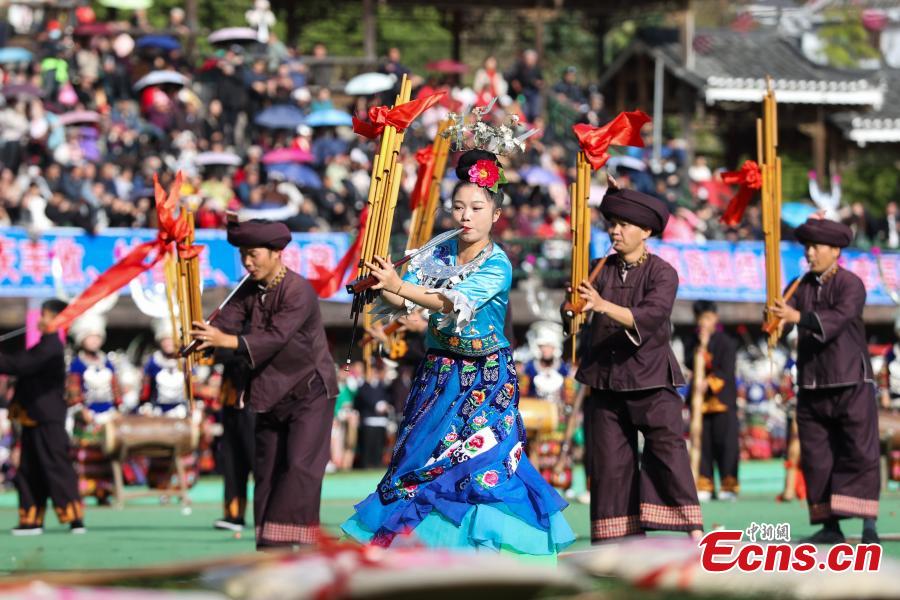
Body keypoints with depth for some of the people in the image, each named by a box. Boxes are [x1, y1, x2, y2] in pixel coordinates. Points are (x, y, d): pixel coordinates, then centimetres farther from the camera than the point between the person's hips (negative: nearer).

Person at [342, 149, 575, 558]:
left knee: (479, 463, -10)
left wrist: (399, 286, -37)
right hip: (438, 373, 5)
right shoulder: (441, 253, 4)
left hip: (484, 382, -5)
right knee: (422, 458, 2)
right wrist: (382, 287, -25)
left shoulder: (497, 266, -12)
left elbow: (455, 303, -28)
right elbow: (402, 302, -2)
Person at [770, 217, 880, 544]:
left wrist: (798, 317, -36)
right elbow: (786, 315, -5)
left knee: (860, 453, -7)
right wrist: (775, 319, -29)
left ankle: (869, 524, -7)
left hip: (851, 383, -5)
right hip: (812, 386, 5)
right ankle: (830, 526, 9)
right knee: (815, 456, 4)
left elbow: (838, 318, -24)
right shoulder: (803, 285, 9)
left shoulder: (851, 285, -7)